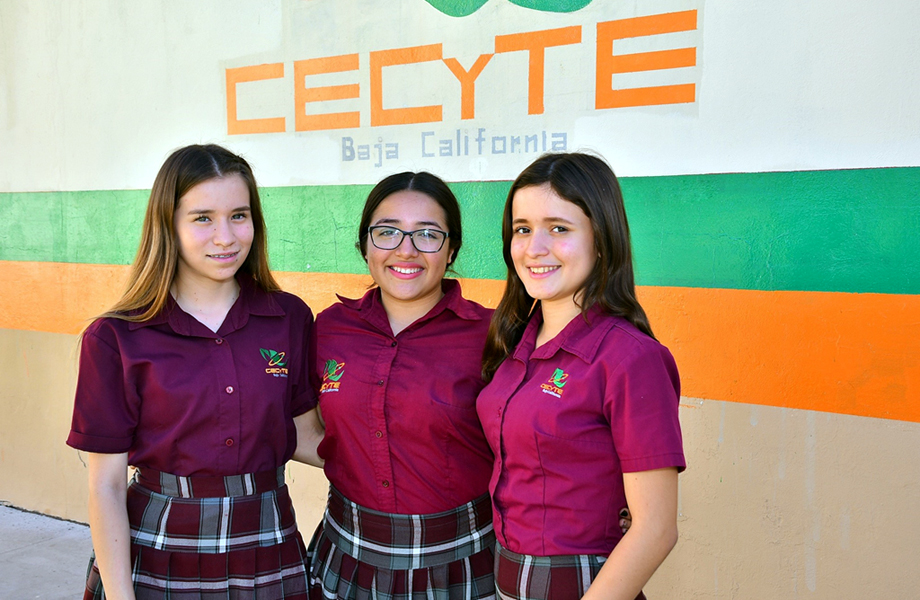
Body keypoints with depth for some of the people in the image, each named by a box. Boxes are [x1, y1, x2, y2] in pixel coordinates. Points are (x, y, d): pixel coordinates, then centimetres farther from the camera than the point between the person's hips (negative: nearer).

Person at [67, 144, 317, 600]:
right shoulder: (116, 339, -9)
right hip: (154, 555, -2)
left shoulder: (291, 319, -2)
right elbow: (106, 485, -7)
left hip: (268, 556, 2)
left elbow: (302, 433, 6)